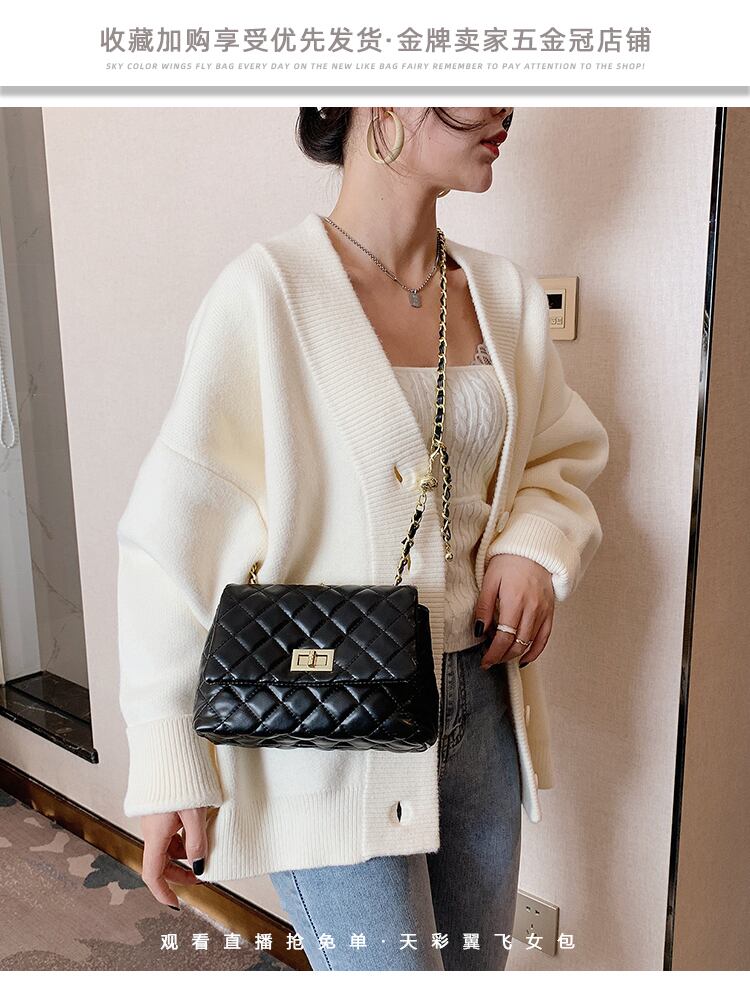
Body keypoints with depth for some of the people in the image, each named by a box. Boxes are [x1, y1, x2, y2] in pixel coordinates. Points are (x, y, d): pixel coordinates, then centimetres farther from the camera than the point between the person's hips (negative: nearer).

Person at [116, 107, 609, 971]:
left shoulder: (507, 294, 3)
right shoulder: (268, 292, -15)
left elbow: (561, 457, 15)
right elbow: (175, 538, -14)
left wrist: (536, 547, -7)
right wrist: (171, 769, -13)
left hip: (482, 702, 6)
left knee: (477, 965, 23)